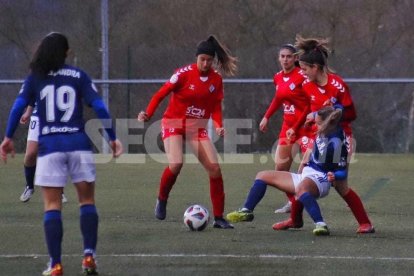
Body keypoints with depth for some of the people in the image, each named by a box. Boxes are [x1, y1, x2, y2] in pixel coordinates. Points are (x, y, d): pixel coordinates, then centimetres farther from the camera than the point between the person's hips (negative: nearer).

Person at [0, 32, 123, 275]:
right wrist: (113, 138, 3)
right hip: (79, 144, 0)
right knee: (87, 201, 12)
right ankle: (89, 255, -1)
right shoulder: (78, 76, 6)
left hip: (49, 147, 0)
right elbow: (99, 107, -2)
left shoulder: (35, 78, 7)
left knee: (52, 206, 4)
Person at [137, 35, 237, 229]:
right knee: (176, 164, -26)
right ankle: (162, 200, 4)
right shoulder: (184, 73, -13)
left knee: (214, 168, -8)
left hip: (197, 128, 4)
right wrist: (148, 114, -26)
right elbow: (161, 94, -12)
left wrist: (218, 126, -15)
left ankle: (218, 218, 1)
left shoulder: (216, 80, 0)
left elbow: (216, 107, 5)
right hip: (174, 124, -4)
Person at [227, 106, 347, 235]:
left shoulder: (335, 143, -23)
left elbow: (342, 171, -18)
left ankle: (321, 225, -56)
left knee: (300, 189, -49)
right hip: (305, 176, 10)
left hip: (319, 179, -10)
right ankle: (246, 211, 18)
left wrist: (334, 176, -38)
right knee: (263, 176, 18)